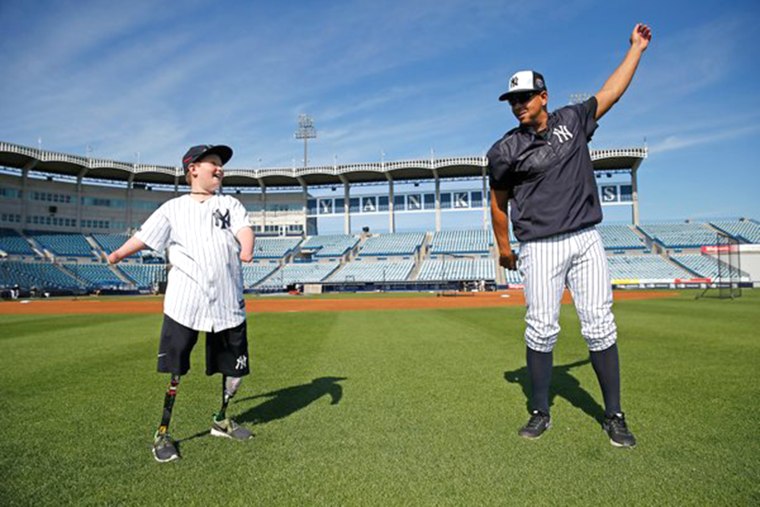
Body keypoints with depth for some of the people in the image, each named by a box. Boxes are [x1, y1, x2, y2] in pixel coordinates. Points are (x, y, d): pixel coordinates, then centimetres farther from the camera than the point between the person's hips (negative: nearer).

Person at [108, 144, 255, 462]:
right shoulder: (174, 208, 9)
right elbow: (144, 236, 3)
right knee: (174, 370, 0)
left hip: (229, 302, 3)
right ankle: (162, 433, 19)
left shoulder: (230, 204, 12)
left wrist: (246, 251, -26)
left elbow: (244, 229, -6)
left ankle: (221, 420, 34)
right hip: (184, 302, -2)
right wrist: (119, 253, -12)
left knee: (234, 369, 11)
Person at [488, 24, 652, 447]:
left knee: (600, 326, 0)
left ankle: (614, 415, 12)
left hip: (586, 240, 2)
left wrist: (637, 48, 26)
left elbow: (611, 92, 21)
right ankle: (541, 413, 13)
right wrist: (504, 248, 11)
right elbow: (499, 201, 9)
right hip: (540, 248, -2)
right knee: (541, 329, -2)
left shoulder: (572, 120, 9)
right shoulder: (506, 150, 1)